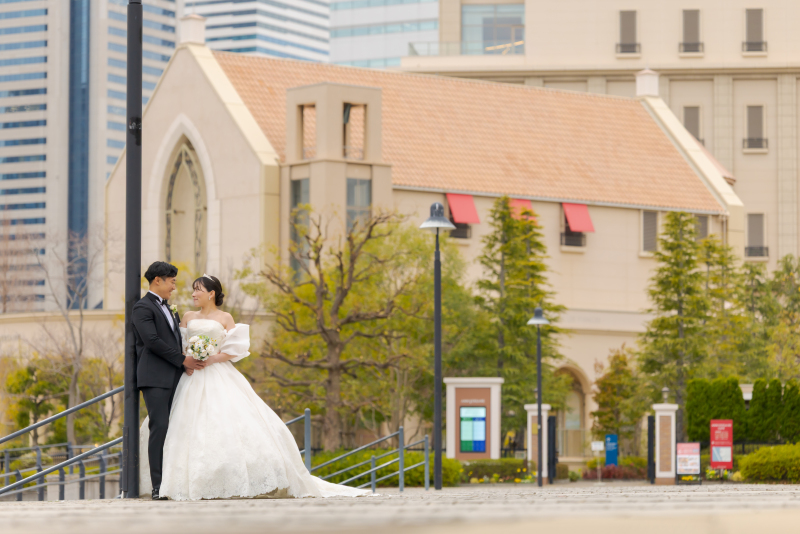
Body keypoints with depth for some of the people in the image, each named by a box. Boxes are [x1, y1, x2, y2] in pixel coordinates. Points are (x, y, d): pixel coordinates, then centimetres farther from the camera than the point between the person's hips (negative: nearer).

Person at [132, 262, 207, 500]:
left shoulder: (167, 308, 24)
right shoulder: (143, 308, -4)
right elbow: (152, 341, -14)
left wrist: (186, 361, 6)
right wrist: (182, 360, -10)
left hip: (173, 377, 8)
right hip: (154, 378, -8)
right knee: (160, 428, -13)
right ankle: (158, 486, -14)